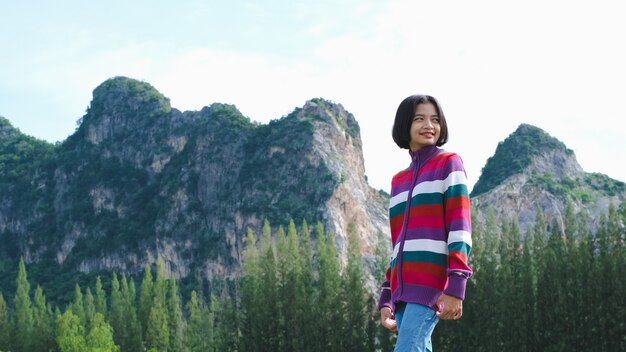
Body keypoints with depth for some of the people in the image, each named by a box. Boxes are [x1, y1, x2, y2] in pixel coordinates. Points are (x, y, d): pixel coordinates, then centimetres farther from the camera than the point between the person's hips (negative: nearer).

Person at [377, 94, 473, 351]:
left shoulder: (449, 164, 4)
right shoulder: (399, 180, 22)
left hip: (433, 282, -6)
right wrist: (386, 298, 17)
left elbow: (460, 229, -5)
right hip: (404, 288, 6)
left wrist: (455, 286, -16)